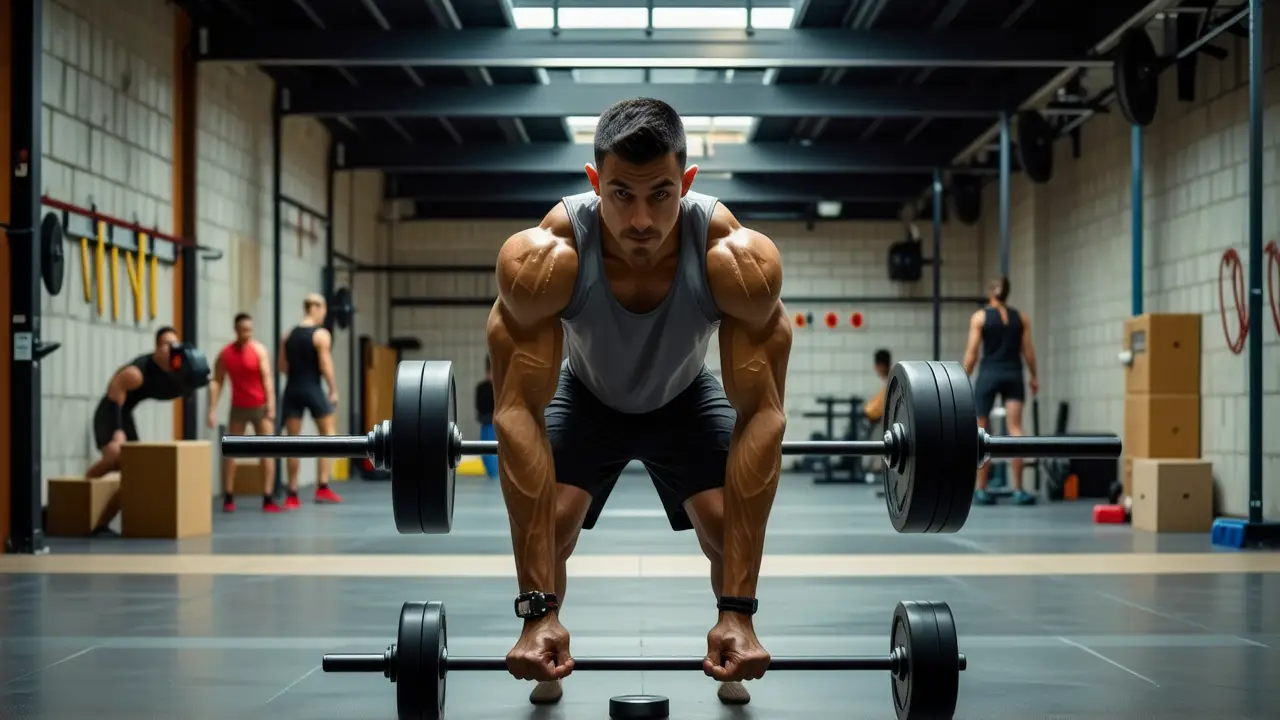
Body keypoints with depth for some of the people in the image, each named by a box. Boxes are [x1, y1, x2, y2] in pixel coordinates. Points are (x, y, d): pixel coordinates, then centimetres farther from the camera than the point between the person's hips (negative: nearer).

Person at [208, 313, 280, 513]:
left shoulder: (259, 350, -11)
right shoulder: (225, 354, -4)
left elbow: (267, 378, -16)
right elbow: (216, 382, -2)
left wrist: (271, 406, -24)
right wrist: (212, 410, -9)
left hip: (260, 406, -2)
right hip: (238, 407, 2)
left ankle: (268, 500, -6)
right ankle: (228, 498, 11)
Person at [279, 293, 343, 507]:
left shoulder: (289, 336, 11)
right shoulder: (321, 334, -7)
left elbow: (283, 366, 9)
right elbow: (325, 365, -13)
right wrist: (333, 390, -6)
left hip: (292, 389, 5)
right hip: (312, 389, -5)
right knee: (328, 434, 7)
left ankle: (292, 494, 7)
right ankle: (322, 487, -3)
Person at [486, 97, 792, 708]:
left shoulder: (742, 261, -38)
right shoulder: (540, 260, -39)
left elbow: (762, 415, -35)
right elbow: (519, 413, -38)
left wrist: (738, 610, -40)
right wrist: (539, 609, -43)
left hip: (686, 397, 0)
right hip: (586, 395, 0)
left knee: (733, 529, -19)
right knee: (546, 524, -21)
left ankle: (732, 667, 11)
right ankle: (548, 671, 9)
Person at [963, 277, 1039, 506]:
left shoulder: (980, 317, 1)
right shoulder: (1021, 318, 8)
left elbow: (972, 352, -3)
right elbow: (1028, 351, 7)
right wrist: (1034, 377, 17)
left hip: (989, 374, -2)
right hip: (1013, 375, 2)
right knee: (1015, 429, -4)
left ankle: (981, 490, 8)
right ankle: (1018, 490, -11)